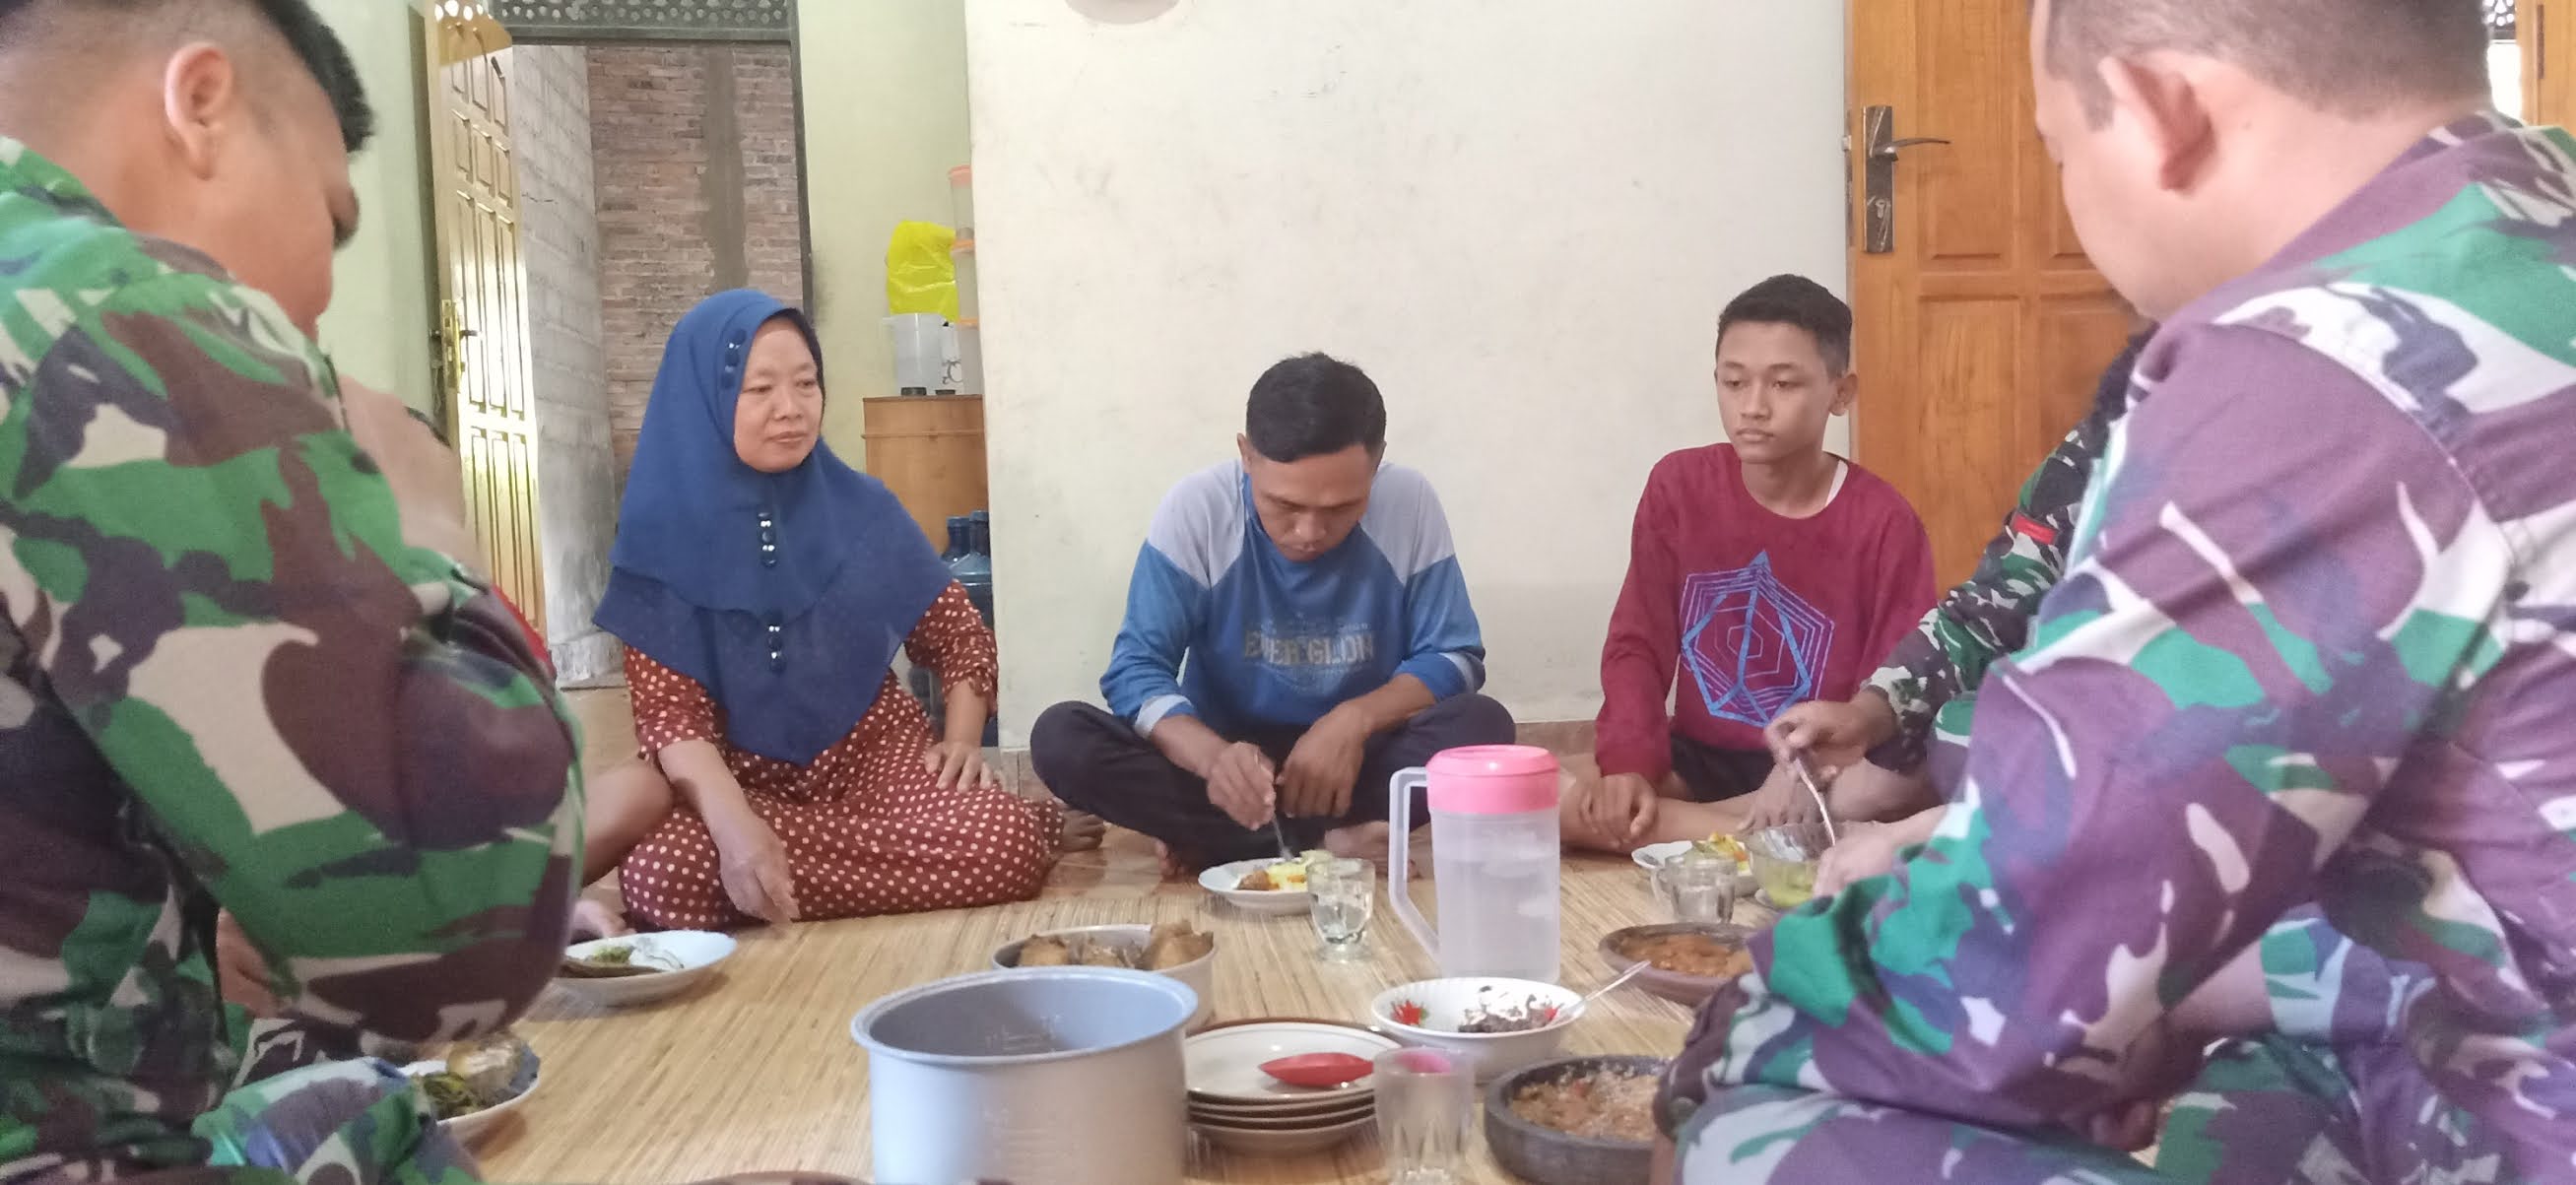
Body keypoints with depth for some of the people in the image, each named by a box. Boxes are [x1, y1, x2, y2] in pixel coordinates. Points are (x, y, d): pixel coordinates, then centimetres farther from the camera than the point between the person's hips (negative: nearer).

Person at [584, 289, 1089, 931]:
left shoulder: (860, 509, 1)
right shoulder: (664, 534, -5)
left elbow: (961, 637, 10)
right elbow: (669, 711, -13)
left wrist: (962, 740, -9)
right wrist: (735, 824, -31)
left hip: (875, 752, -1)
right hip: (747, 777, 1)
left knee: (1003, 845, -30)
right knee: (661, 876, -33)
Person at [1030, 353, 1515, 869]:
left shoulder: (1410, 504, -13)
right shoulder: (1196, 509, -16)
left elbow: (1455, 657, -7)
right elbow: (1136, 669, -17)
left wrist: (1357, 720, -27)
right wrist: (1213, 756, -38)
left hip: (1357, 755, 0)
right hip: (1230, 752, 0)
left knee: (1483, 726, -29)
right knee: (1060, 738, -25)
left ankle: (1216, 839, -22)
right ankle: (1329, 840, -25)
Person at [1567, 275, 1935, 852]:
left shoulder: (1883, 523, -9)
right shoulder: (1678, 486, -2)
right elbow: (1636, 645, -3)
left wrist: (1813, 769, -29)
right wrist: (1630, 765, -20)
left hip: (1819, 772, -3)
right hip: (1697, 758, 3)